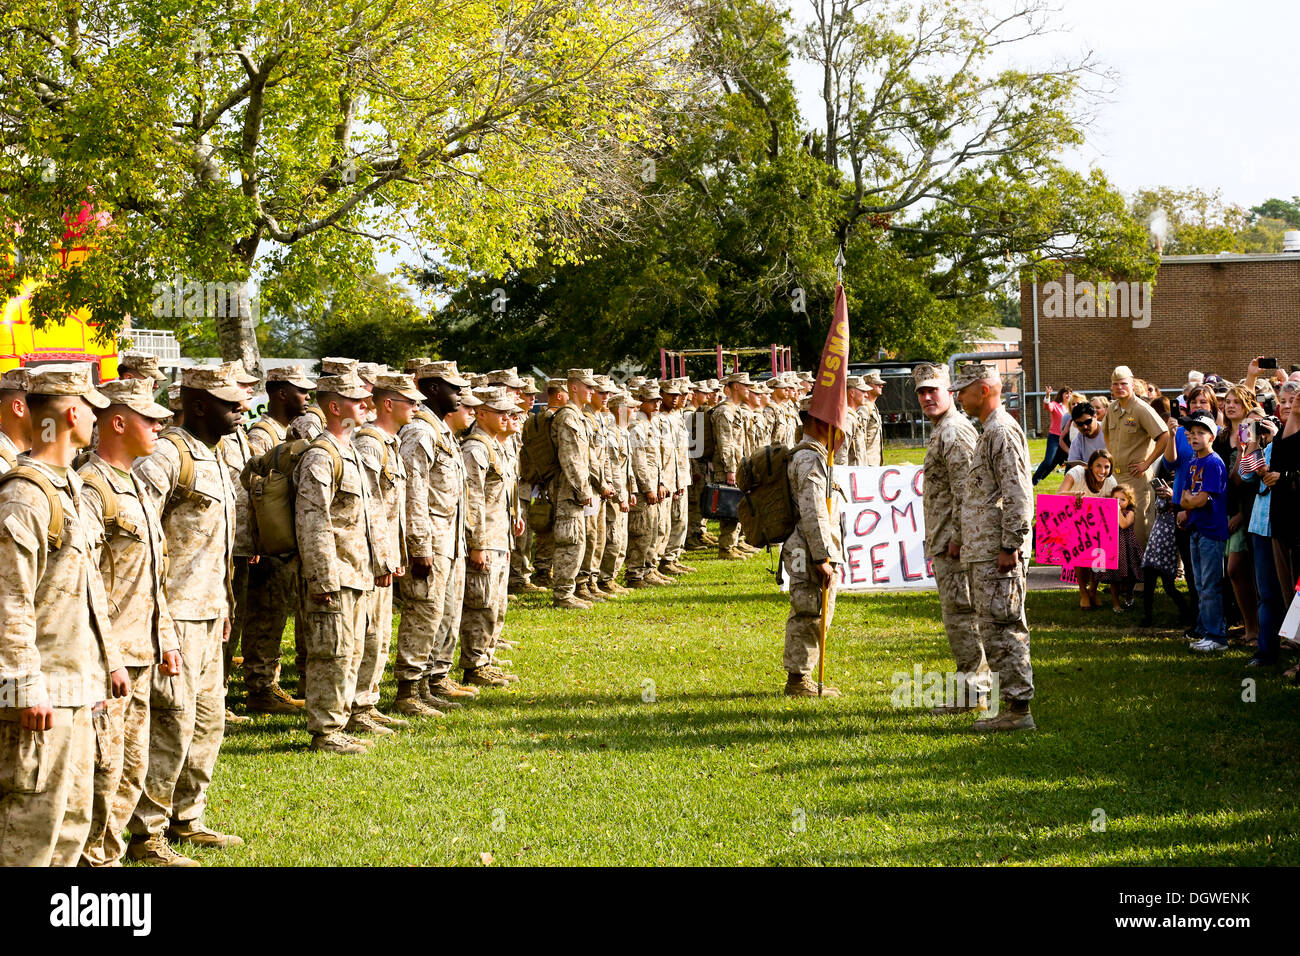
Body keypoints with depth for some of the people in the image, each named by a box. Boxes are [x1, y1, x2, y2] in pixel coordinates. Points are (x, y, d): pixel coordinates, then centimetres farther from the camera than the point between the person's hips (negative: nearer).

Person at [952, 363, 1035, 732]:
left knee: (1002, 629, -8)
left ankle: (1018, 709, -6)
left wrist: (1009, 547, -22)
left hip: (997, 554, -11)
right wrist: (963, 538, 24)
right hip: (985, 552, 11)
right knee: (996, 631, 12)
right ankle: (1013, 707, 16)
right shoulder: (990, 432, 19)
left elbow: (1018, 495, -20)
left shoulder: (1003, 432, -14)